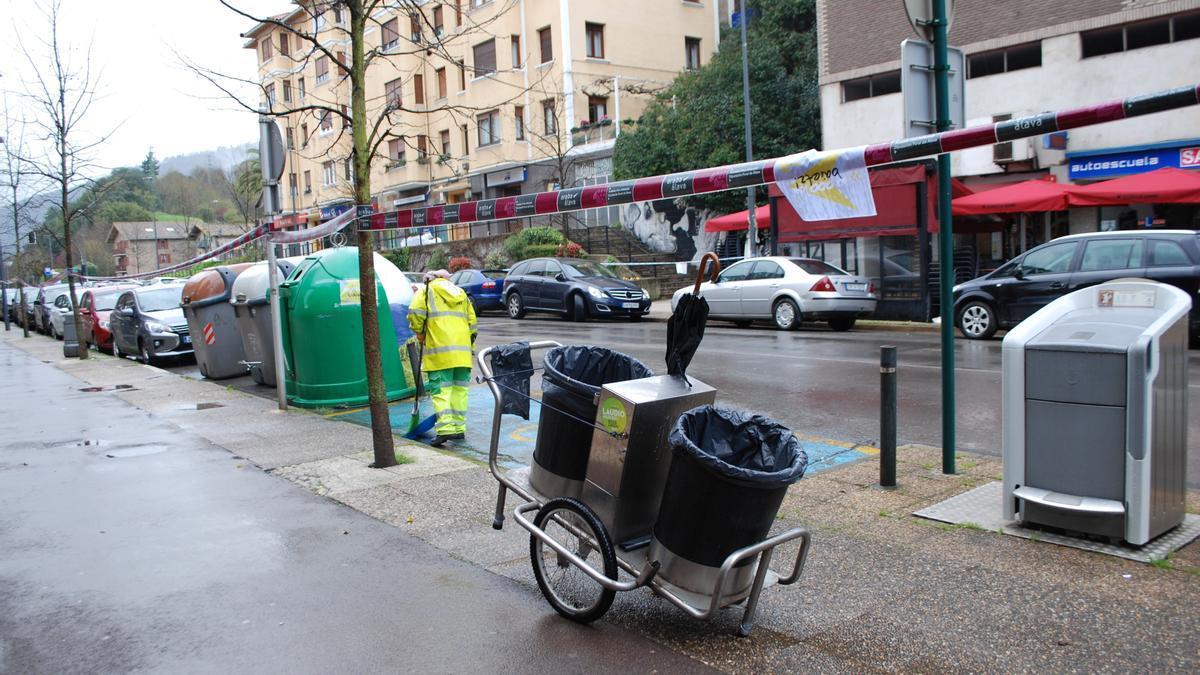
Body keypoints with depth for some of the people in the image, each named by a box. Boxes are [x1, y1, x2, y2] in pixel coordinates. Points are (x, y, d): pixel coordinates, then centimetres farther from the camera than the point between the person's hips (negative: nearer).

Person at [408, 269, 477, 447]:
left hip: (440, 351, -5)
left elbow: (415, 312, -10)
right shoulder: (461, 293, 23)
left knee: (441, 390, -6)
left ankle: (445, 429, -16)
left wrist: (419, 332, 7)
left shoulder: (426, 291, 7)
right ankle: (459, 428, 13)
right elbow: (472, 323, 20)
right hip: (463, 351, 5)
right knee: (459, 389, 10)